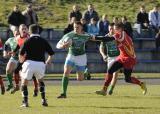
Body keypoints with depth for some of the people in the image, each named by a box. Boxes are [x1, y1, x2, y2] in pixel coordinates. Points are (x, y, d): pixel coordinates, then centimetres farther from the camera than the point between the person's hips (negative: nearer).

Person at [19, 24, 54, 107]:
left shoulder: (28, 41, 3)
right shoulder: (43, 41, 10)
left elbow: (21, 54, -5)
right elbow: (51, 53, 12)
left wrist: (21, 60, 19)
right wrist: (48, 61, 33)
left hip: (29, 63, -3)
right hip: (40, 64, 3)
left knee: (24, 83, 14)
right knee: (40, 81, 28)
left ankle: (25, 102, 1)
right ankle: (43, 100, 16)